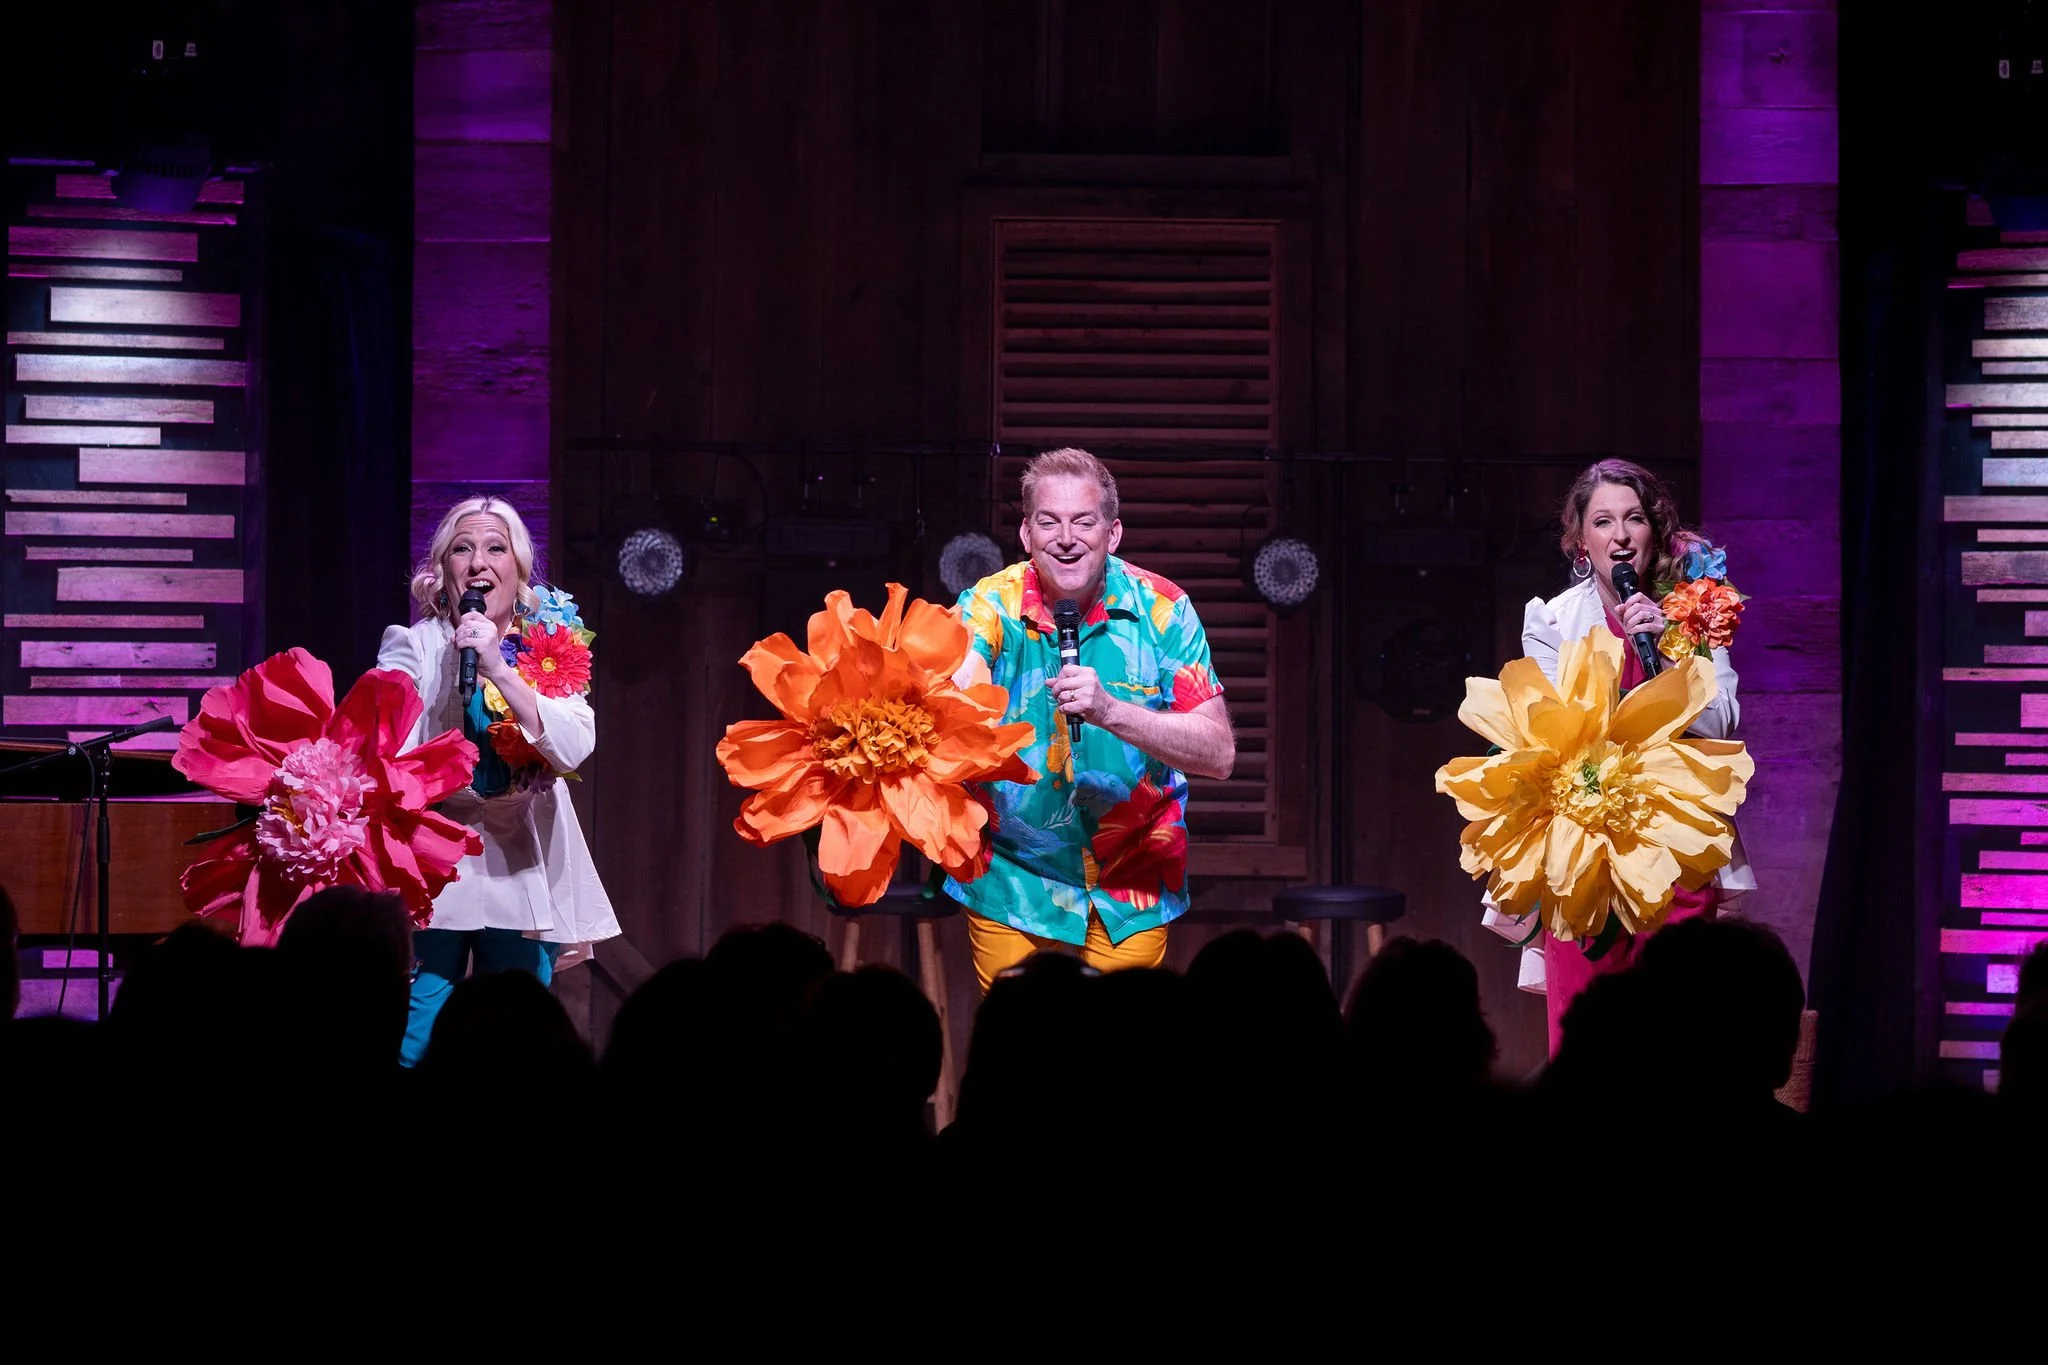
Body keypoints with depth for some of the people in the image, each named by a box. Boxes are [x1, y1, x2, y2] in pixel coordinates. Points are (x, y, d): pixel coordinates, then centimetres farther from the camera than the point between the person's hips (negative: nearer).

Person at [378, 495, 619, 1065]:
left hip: (521, 867, 3)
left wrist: (498, 671, -19)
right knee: (415, 1045, -8)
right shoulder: (414, 648, -1)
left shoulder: (553, 649, 6)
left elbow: (574, 747, -11)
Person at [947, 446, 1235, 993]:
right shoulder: (991, 606, -11)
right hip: (1011, 878, 0)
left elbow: (1218, 753, -16)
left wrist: (1110, 712, -31)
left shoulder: (1161, 610, -10)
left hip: (1130, 887, 0)